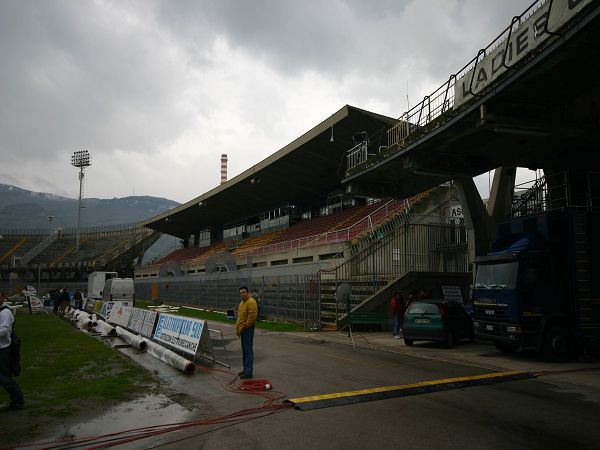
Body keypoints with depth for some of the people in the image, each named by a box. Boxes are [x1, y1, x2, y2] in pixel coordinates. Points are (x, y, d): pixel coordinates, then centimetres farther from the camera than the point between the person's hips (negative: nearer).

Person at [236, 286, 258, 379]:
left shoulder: (251, 302, -15)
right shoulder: (242, 302, 16)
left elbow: (252, 317, -21)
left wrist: (243, 327, -16)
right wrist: (238, 328, 14)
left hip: (248, 329, -10)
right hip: (242, 329, 10)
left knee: (248, 350, -7)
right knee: (244, 350, 15)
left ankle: (248, 372, -4)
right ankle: (246, 369, 24)